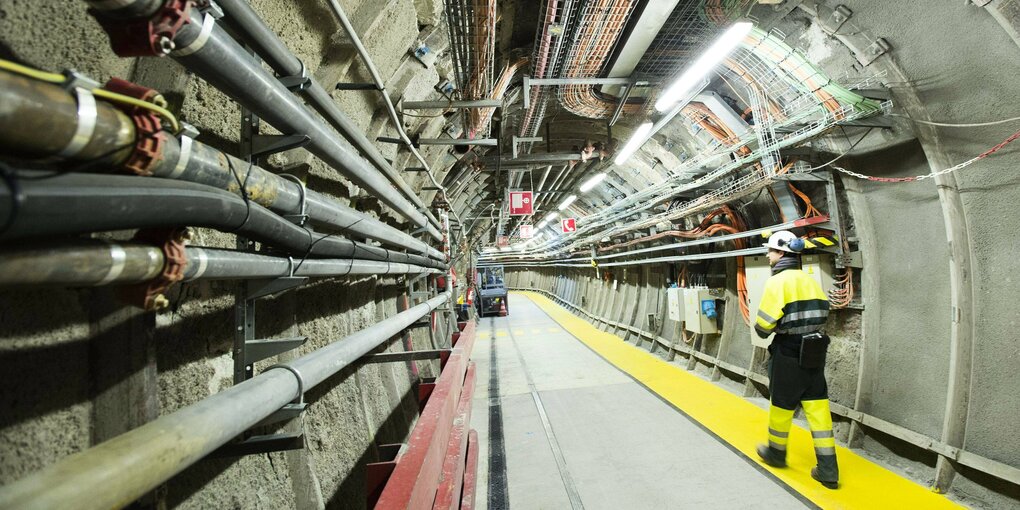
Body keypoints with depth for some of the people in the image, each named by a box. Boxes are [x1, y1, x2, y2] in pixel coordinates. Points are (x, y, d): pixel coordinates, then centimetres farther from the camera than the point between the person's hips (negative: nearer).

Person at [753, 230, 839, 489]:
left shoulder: (778, 281, -15)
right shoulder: (812, 281, 7)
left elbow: (763, 326, -17)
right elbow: (820, 315, 9)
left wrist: (762, 330, 4)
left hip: (788, 354, -6)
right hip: (814, 352, 6)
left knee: (781, 405, 11)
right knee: (817, 407, 9)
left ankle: (776, 453, 30)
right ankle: (828, 469, 13)